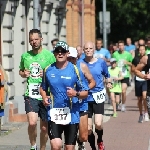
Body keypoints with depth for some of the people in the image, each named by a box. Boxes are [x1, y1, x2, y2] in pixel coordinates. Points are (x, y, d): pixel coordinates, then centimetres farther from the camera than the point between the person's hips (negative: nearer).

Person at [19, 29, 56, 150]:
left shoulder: (49, 55, -1)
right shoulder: (25, 56, 8)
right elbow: (20, 71, 24)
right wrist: (23, 74, 1)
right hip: (31, 95, 0)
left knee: (44, 127, 8)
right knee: (32, 123, -19)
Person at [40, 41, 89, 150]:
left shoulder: (75, 70, -1)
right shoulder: (48, 70, 6)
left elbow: (85, 92, 0)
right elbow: (43, 87, 22)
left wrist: (76, 94, -20)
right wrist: (44, 97, 2)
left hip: (71, 114, -1)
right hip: (54, 114, 1)